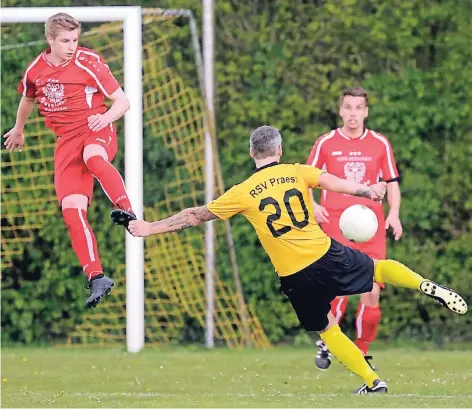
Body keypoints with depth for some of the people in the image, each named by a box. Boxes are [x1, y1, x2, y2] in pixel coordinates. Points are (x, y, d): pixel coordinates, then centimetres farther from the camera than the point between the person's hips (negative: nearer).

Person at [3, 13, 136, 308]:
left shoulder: (89, 62, -7)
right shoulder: (36, 69, 6)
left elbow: (123, 102, -5)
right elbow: (28, 98, 30)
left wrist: (106, 117, -27)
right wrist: (18, 129, 45)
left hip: (97, 131, -3)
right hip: (66, 140, 4)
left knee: (93, 158, -42)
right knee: (71, 209, -15)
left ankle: (128, 212, -51)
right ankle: (96, 278, -16)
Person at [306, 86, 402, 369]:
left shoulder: (380, 144, 7)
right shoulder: (326, 143, 3)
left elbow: (392, 182, 14)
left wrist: (394, 213, -3)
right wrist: (312, 205, -8)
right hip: (335, 228, -2)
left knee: (372, 293, -5)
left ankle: (362, 353, 14)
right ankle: (325, 343, 10)